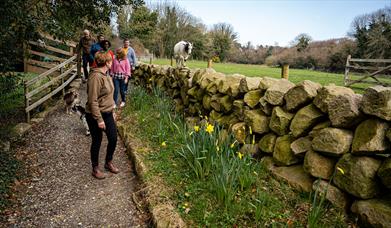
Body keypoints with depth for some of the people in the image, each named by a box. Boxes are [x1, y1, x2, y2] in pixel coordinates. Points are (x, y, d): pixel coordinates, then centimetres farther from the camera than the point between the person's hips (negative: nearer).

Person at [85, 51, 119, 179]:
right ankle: (95, 168, 27)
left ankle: (109, 163, 34)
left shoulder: (105, 75, 8)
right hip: (96, 116, -8)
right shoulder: (96, 77, -22)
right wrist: (99, 120, -23)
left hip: (108, 114, 8)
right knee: (97, 142, 7)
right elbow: (93, 101, -24)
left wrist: (112, 111, 19)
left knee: (113, 139, 11)